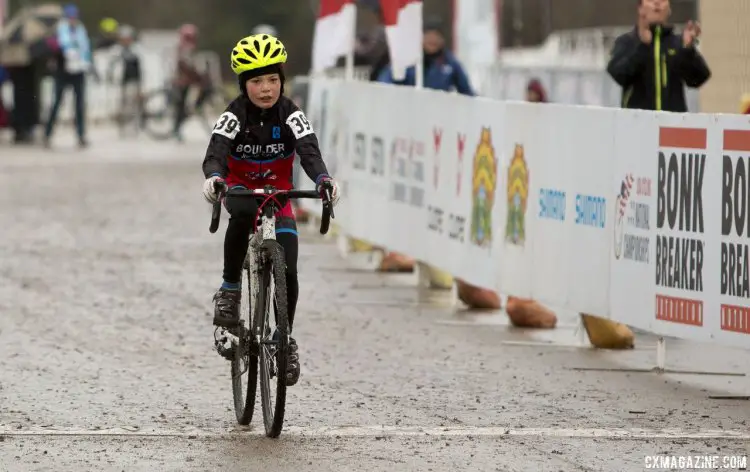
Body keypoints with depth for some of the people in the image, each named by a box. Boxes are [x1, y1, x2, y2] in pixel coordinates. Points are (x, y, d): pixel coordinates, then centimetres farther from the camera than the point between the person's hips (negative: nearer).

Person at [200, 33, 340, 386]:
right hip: (240, 188, -1)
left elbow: (309, 152, -30)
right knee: (243, 213, -40)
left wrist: (323, 179, -52)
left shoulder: (290, 115, -16)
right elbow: (215, 153, -33)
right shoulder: (235, 115, -19)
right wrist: (213, 178, -57)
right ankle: (229, 290, -23)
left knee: (287, 271, -11)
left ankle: (286, 339, 13)